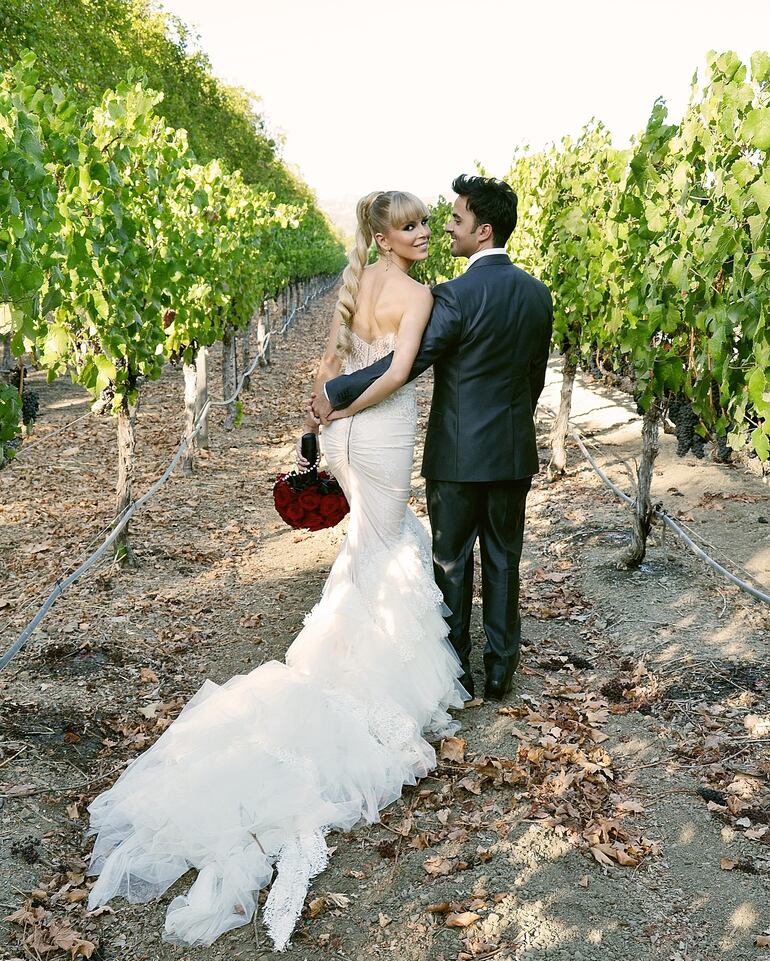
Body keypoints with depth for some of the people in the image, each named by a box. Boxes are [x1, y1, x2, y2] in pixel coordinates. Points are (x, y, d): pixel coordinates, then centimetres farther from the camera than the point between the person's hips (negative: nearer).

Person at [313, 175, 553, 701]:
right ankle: (501, 669, 24)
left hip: (458, 454, -5)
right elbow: (536, 375, 11)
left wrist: (334, 393, -11)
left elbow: (406, 363, -20)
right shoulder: (538, 293, 3)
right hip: (515, 453, 6)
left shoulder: (455, 295, -18)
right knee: (504, 560, 14)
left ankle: (454, 672, 20)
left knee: (452, 562, 9)